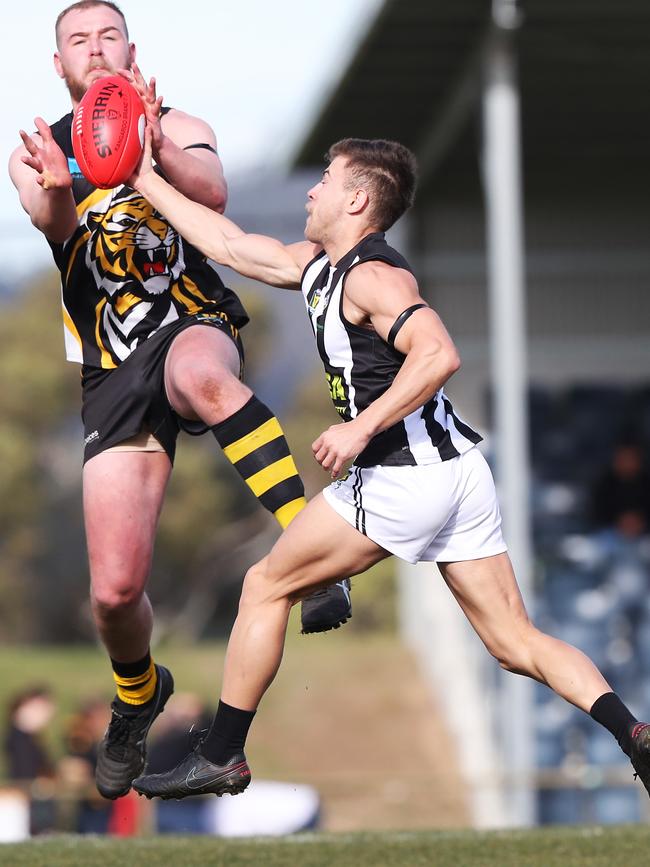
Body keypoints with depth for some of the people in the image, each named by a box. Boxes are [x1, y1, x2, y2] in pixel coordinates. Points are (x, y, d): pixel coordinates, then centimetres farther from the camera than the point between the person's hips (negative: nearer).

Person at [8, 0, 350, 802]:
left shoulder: (178, 130, 10)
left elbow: (212, 195, -13)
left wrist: (157, 148, -34)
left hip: (191, 323, -2)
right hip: (114, 374, 2)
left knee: (197, 371, -43)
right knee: (115, 591, -5)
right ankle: (137, 695, 30)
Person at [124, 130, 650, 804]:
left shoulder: (371, 276, -11)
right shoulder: (319, 266, 17)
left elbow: (438, 355, -26)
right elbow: (229, 244, 27)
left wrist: (360, 428, -25)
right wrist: (145, 179, 29)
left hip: (402, 478, -9)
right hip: (458, 469, 9)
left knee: (266, 587, 6)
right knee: (516, 643, 4)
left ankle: (221, 756, 11)